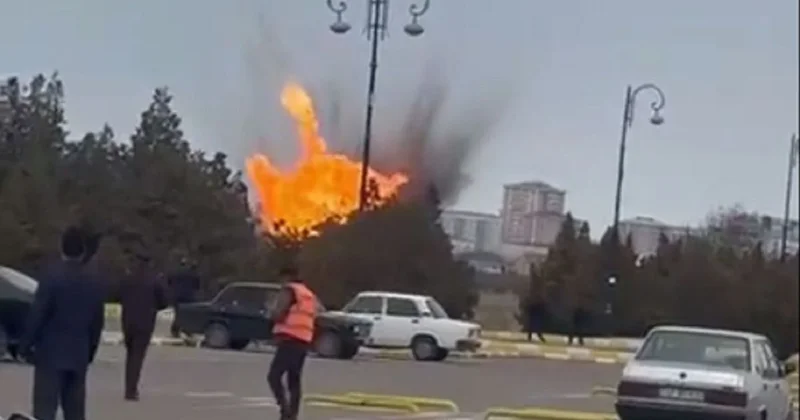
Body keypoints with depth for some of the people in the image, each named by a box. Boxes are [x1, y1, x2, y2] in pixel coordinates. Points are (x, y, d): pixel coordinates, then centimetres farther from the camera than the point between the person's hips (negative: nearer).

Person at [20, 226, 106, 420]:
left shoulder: (52, 276, -10)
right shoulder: (94, 283, 7)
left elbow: (38, 313, -12)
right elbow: (97, 323, 11)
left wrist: (26, 344, -3)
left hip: (50, 353, -5)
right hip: (78, 356, 5)